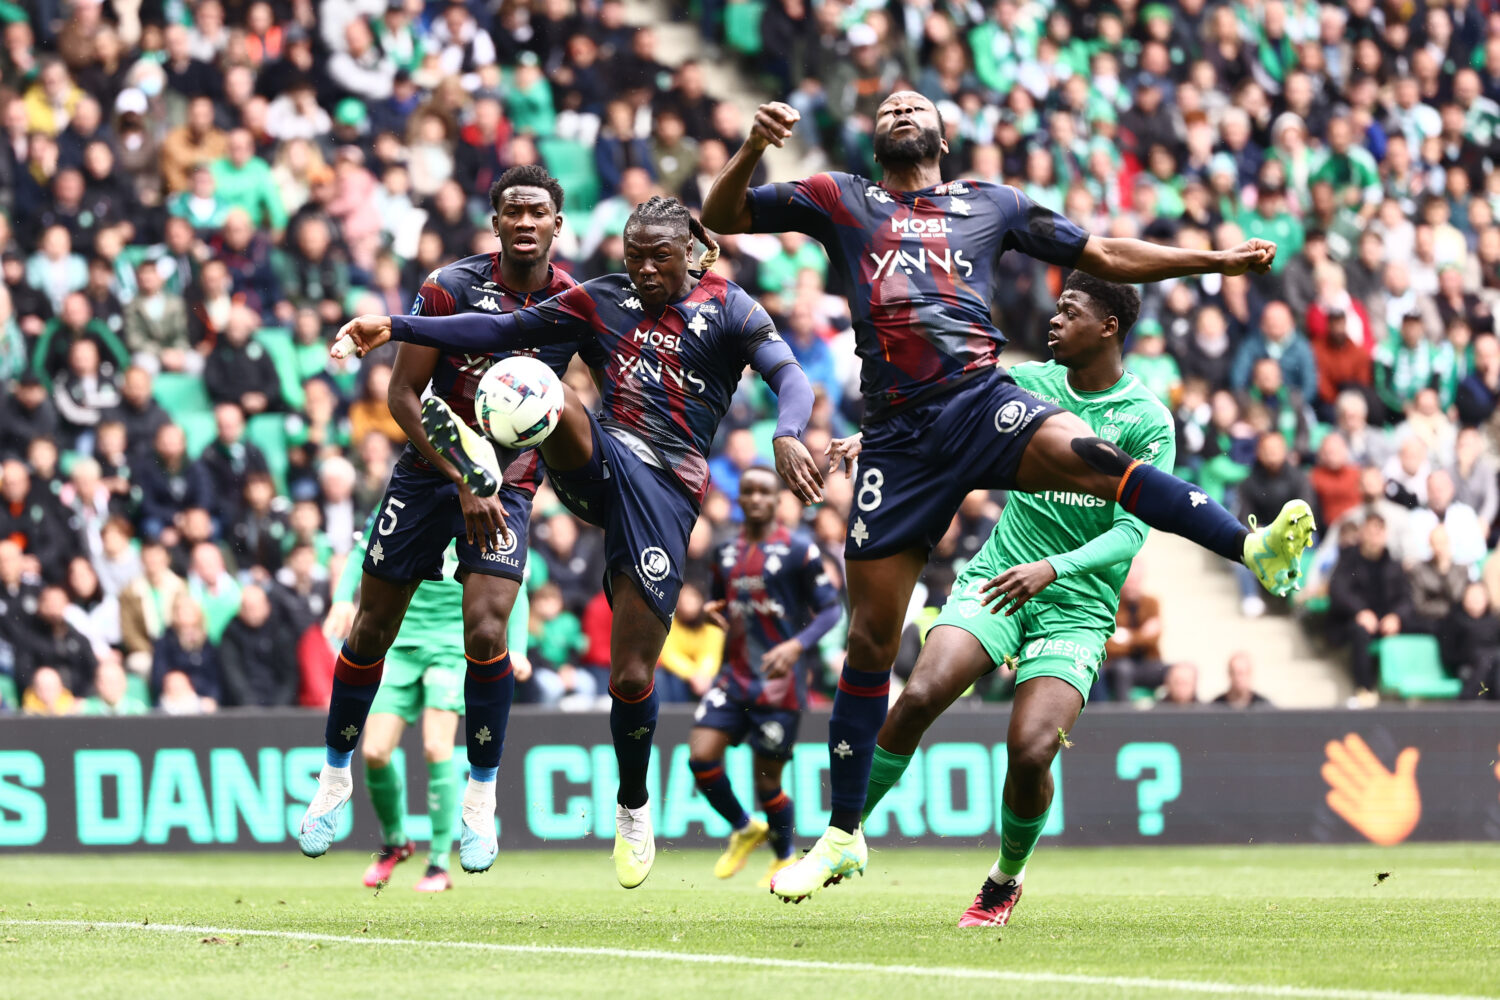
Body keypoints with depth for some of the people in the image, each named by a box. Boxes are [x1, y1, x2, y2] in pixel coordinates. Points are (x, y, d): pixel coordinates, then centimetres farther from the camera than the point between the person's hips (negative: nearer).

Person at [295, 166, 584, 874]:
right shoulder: (452, 288, -13)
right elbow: (403, 395, -11)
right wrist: (463, 482, -19)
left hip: (507, 484, 0)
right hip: (430, 468, 0)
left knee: (485, 630, -18)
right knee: (373, 630, 6)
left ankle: (481, 798, -3)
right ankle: (336, 775, 28)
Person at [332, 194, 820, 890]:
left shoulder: (726, 308, 4)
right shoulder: (602, 301, 13)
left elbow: (788, 375, -8)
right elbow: (503, 330, 9)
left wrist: (787, 435, -31)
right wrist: (396, 328, 1)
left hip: (667, 489, -3)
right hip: (600, 465, 3)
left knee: (631, 675, -4)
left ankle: (633, 807, 20)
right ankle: (479, 460, -59)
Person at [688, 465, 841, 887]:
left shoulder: (798, 549, -5)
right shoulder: (727, 552, 11)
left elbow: (830, 609, -5)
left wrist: (797, 645, -21)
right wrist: (713, 612, 0)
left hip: (779, 679, -5)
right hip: (734, 675, 5)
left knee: (767, 779, -2)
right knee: (701, 755, -12)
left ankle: (786, 858, 23)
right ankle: (743, 829, 14)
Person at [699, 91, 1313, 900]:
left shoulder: (992, 206, 20)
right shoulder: (841, 202, 19)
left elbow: (1106, 257, 24)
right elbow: (721, 217, 16)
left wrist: (1218, 259, 17)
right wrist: (752, 149, -3)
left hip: (982, 404, -1)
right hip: (898, 433, 1)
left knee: (1086, 454, -34)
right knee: (869, 640, 2)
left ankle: (1257, 551, -49)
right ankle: (842, 836, 13)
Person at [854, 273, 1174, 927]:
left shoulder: (1147, 421, -6)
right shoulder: (1029, 384, 5)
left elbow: (1132, 531, -14)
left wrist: (1052, 568, -28)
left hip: (1077, 606, -3)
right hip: (996, 578, 3)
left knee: (1029, 753, -19)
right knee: (918, 698, -21)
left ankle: (1006, 880, 10)